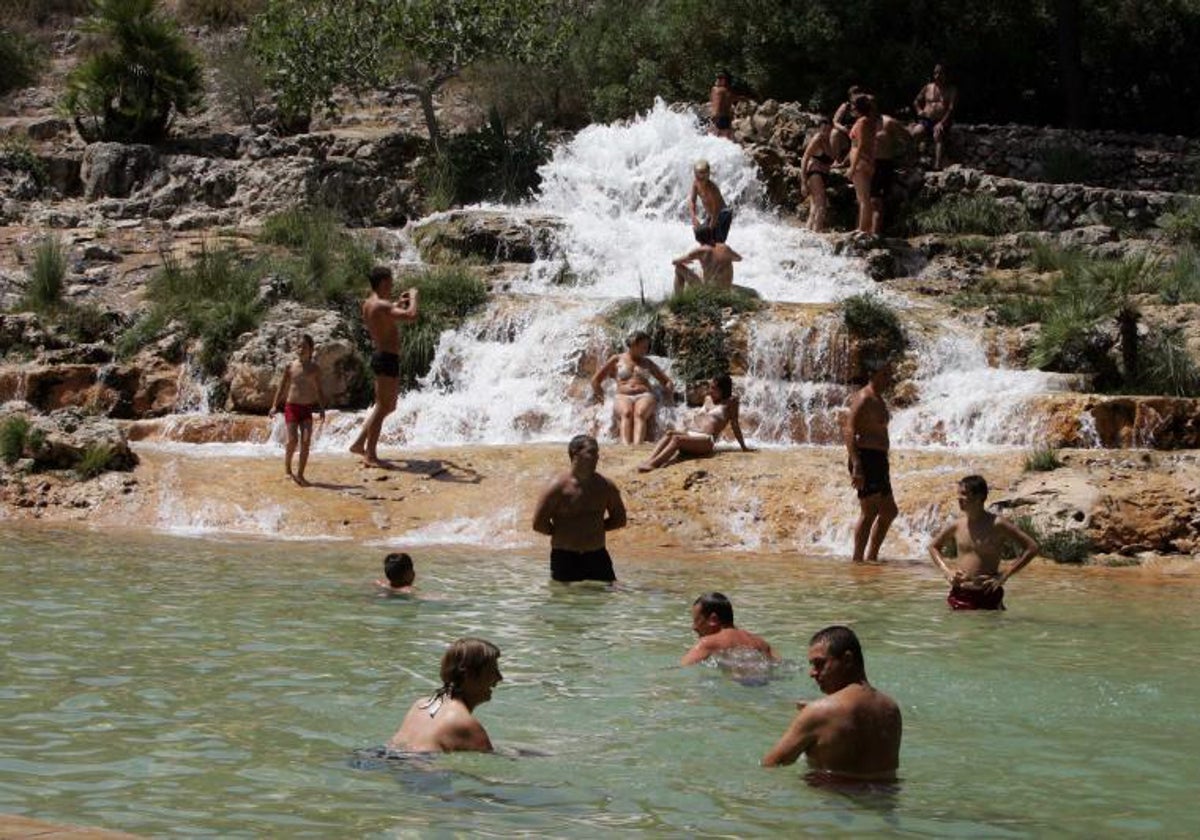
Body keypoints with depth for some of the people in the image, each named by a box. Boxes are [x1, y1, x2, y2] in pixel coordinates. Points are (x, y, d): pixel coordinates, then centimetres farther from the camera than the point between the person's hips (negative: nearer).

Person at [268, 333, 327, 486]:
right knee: (293, 439, -13)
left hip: (307, 409, 2)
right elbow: (282, 387, 5)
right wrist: (274, 406, -1)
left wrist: (322, 408, 4)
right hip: (291, 406, -2)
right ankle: (287, 467, 11)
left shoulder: (315, 368, 4)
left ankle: (300, 474, 0)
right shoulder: (289, 367, 0)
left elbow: (319, 390, 11)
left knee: (306, 441, -8)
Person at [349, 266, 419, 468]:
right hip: (388, 359, -10)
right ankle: (370, 455, 0)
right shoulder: (381, 305, -19)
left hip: (381, 356, 10)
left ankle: (359, 444, 22)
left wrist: (397, 304, 26)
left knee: (388, 406, 20)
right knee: (382, 408, -4)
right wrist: (413, 297, -15)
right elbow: (411, 316, -32)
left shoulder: (368, 304, 11)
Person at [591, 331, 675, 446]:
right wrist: (600, 396, 8)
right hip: (623, 398, -1)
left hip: (645, 397, 1)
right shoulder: (617, 360, 18)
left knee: (640, 413, -37)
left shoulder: (648, 362, 25)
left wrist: (668, 391, 9)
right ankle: (626, 445, -62)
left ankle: (637, 445, -63)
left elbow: (667, 381, 29)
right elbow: (596, 380, 20)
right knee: (626, 412, -39)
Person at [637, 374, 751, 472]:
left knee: (677, 439, -35)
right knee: (669, 434, -28)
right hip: (690, 433, 6)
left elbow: (734, 425, 7)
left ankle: (653, 464, -53)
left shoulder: (730, 402, 7)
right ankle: (648, 461, -48)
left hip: (706, 440, -6)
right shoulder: (707, 399, 27)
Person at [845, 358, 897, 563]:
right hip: (865, 458, -10)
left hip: (879, 459, 10)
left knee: (889, 512, 14)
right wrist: (856, 467, -26)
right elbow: (850, 432, -20)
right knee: (869, 512, -9)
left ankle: (871, 557, 19)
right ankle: (858, 559, -4)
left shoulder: (879, 400, 18)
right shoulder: (863, 399, -12)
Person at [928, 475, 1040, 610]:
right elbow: (933, 546, 24)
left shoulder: (997, 525, -7)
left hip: (987, 595, -3)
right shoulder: (957, 526, 5)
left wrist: (1004, 575, -10)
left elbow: (1032, 548, -7)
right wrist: (947, 571, 7)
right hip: (960, 596, 3)